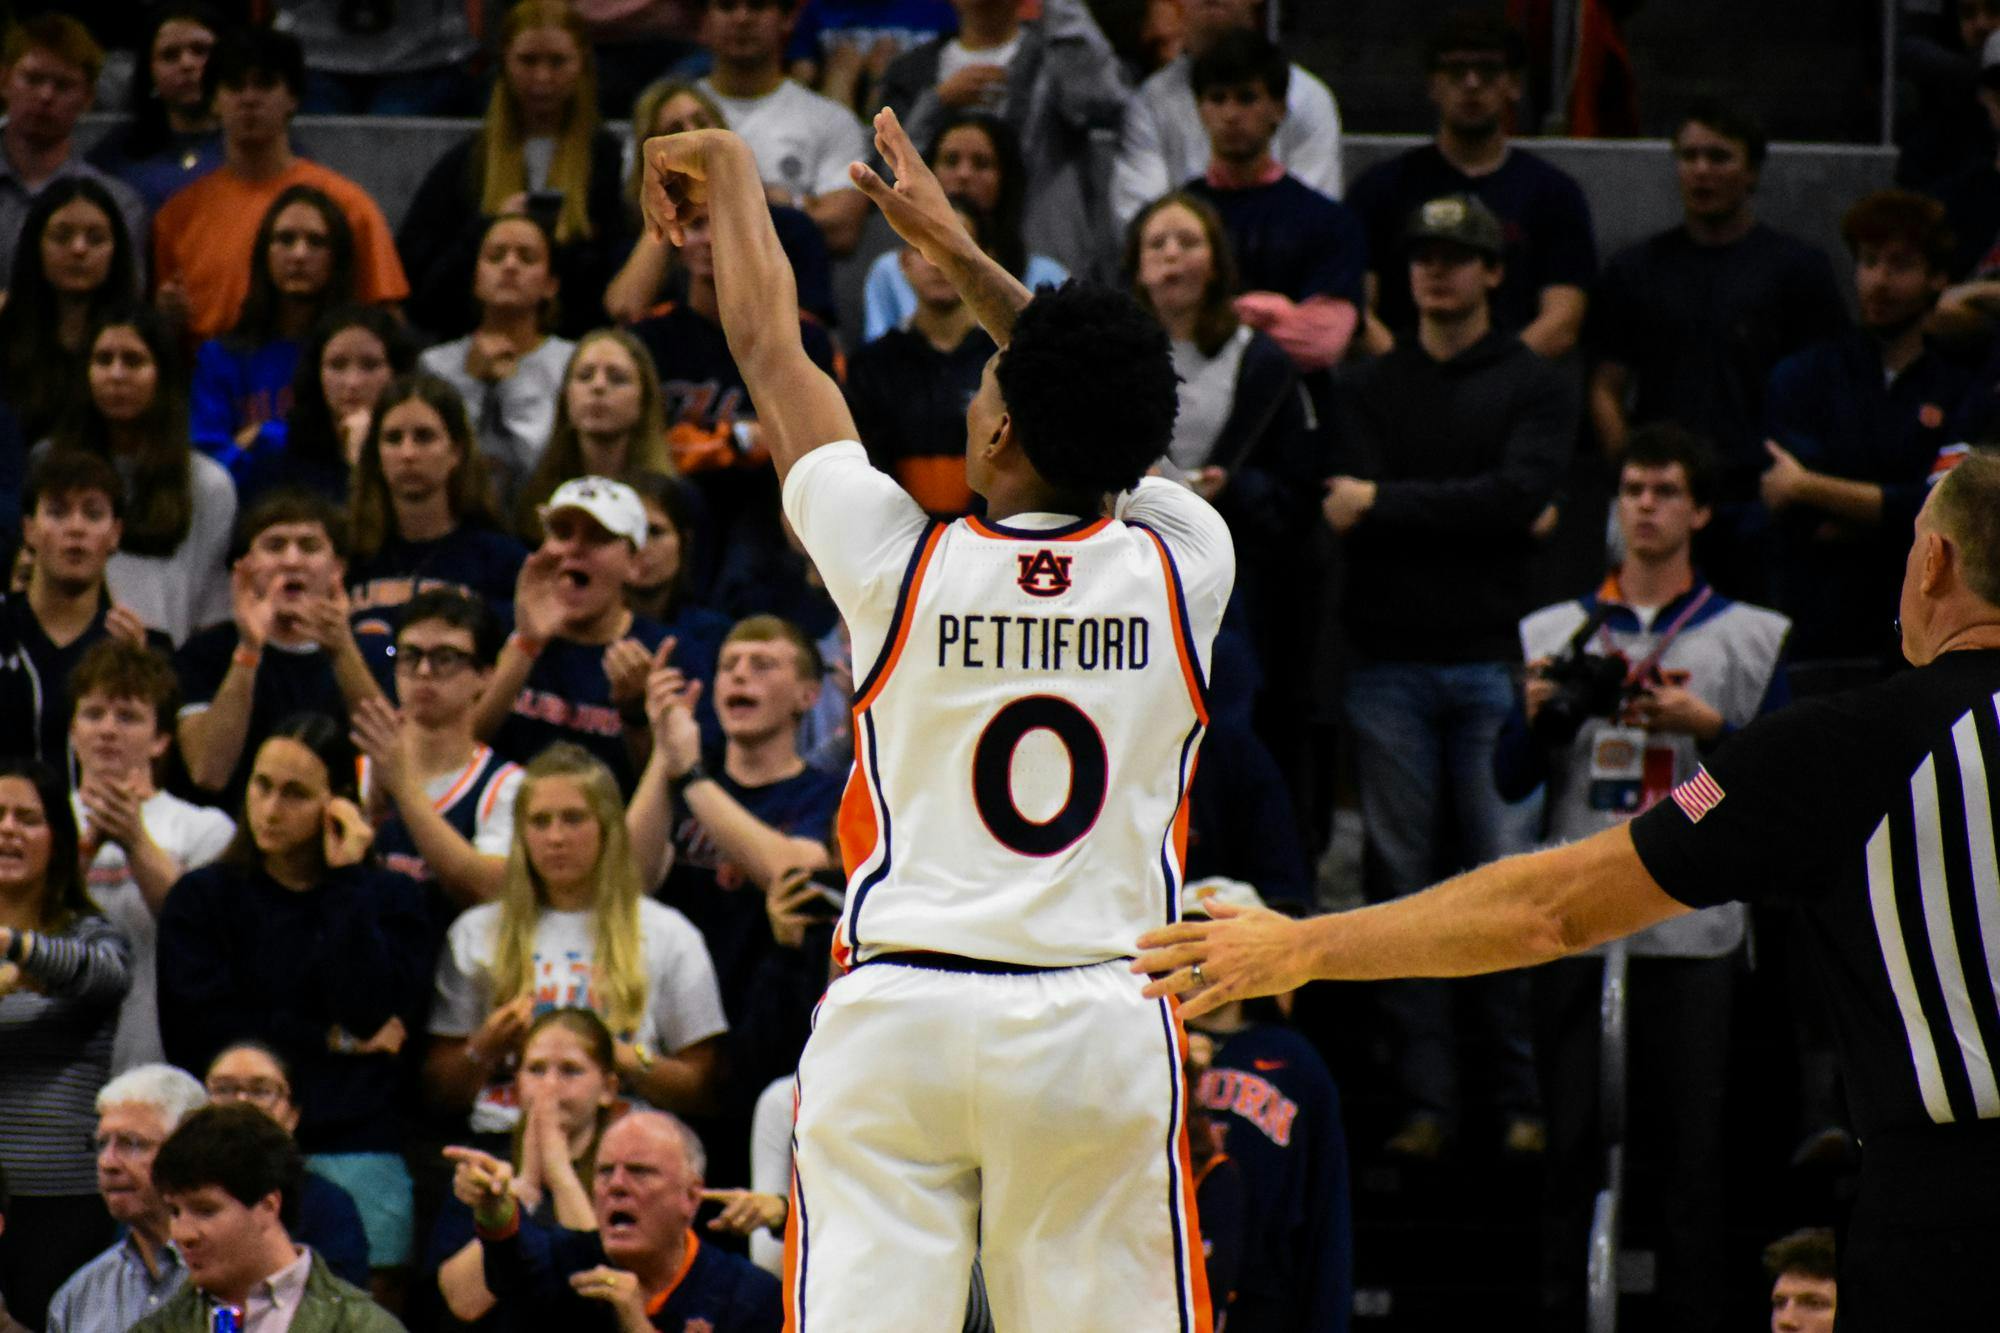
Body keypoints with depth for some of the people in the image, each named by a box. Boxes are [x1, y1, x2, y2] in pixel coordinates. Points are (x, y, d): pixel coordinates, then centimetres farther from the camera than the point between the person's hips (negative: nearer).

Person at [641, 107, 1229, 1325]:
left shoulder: (898, 567, -4)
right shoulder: (1182, 571, -1)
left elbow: (772, 353, 12)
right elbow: (1105, 417, 20)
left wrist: (731, 175, 28)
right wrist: (955, 244, 28)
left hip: (897, 1009, -1)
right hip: (1102, 1021, 1)